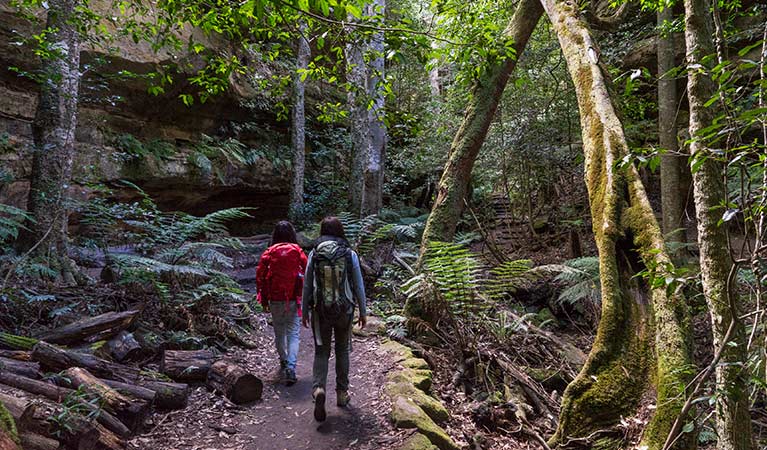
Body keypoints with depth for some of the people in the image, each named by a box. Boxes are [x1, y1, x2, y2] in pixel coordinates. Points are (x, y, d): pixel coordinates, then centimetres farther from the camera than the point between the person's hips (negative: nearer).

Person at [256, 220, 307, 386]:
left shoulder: (269, 253, -2)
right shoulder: (298, 251, -4)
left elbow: (260, 275, -1)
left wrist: (263, 300, 8)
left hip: (275, 300, 1)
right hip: (294, 299, -1)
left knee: (279, 333, 18)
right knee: (293, 334, 3)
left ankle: (283, 363, 35)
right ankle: (290, 368, -9)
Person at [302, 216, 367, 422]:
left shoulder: (314, 254, -5)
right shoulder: (350, 254, -6)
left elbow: (307, 285, 0)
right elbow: (359, 286, -3)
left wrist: (305, 311, 11)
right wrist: (363, 312, 7)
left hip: (320, 310, 0)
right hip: (344, 310, 0)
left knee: (321, 352, 11)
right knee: (342, 351, 16)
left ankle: (319, 388, -10)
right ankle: (342, 393, 24)